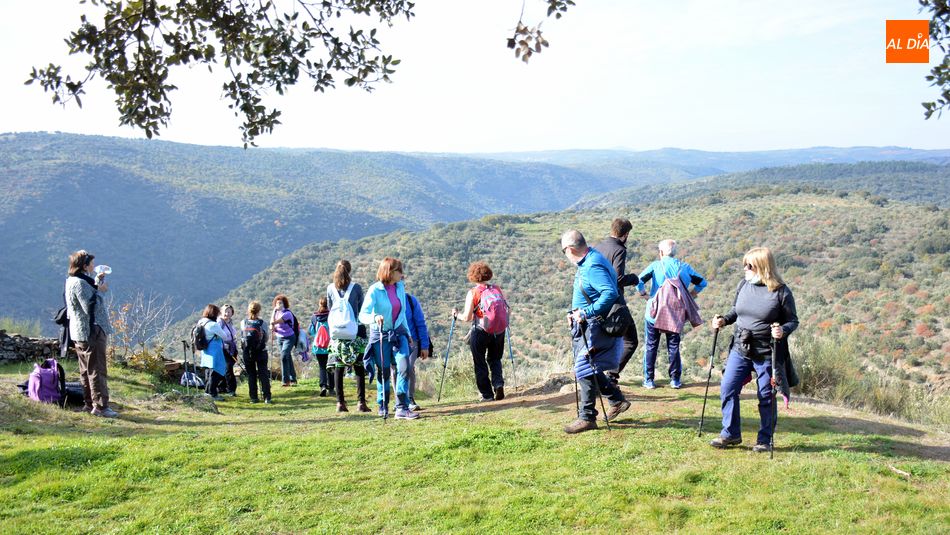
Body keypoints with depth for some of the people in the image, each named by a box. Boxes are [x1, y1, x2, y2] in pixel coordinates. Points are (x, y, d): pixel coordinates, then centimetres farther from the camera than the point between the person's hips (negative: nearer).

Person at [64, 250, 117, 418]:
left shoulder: (73, 281, 14)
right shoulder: (79, 283, -19)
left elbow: (89, 296, 24)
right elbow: (91, 307, -24)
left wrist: (98, 282, 19)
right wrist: (99, 290, -13)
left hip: (82, 333, 11)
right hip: (91, 332, -11)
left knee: (86, 370, 15)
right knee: (97, 370, -8)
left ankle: (89, 403, 22)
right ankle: (100, 406, -7)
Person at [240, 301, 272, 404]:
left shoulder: (243, 323, -5)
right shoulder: (262, 323, -10)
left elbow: (242, 336, 4)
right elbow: (266, 338, -2)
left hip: (247, 353, 2)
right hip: (261, 352, -1)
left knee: (251, 375, 10)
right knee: (263, 374, 5)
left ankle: (253, 397, 9)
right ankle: (267, 397, 1)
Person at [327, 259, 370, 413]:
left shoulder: (330, 288, 4)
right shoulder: (356, 287, -4)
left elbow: (330, 308, 14)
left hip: (336, 333, 3)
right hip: (356, 331, -2)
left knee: (338, 368, 6)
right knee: (359, 367, 1)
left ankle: (340, 402, 5)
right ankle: (361, 402, -2)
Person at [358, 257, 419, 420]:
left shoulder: (400, 287, 2)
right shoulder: (375, 290, -14)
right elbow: (362, 315, -20)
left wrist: (407, 331, 18)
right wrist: (375, 317, -40)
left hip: (398, 332, 4)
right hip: (380, 334, -3)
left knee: (404, 367, -13)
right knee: (383, 372, 8)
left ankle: (402, 408, -12)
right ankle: (383, 406, 28)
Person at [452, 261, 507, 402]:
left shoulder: (472, 293, -11)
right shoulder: (497, 290, 1)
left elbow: (467, 317, -13)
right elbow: (507, 310, 5)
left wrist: (456, 314, 6)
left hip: (480, 332, -4)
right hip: (499, 331, 4)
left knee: (480, 364, 11)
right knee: (495, 359, 23)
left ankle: (487, 395, 11)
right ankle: (499, 384, 1)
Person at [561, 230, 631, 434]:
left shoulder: (593, 266, -21)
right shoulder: (586, 263, 13)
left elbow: (610, 293, -32)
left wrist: (586, 313, -30)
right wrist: (576, 313, 12)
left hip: (594, 326, -11)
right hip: (585, 325, 11)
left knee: (584, 369, -9)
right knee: (588, 368, 16)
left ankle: (587, 418, -2)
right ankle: (617, 400, 29)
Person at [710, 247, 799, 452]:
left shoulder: (781, 291, -11)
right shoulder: (744, 284, 3)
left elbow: (793, 320, -4)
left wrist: (783, 330, -24)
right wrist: (724, 320, 0)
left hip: (767, 353, -4)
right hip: (740, 349, 5)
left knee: (766, 397, 6)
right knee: (727, 389, 1)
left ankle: (765, 439, 22)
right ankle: (731, 434, 16)